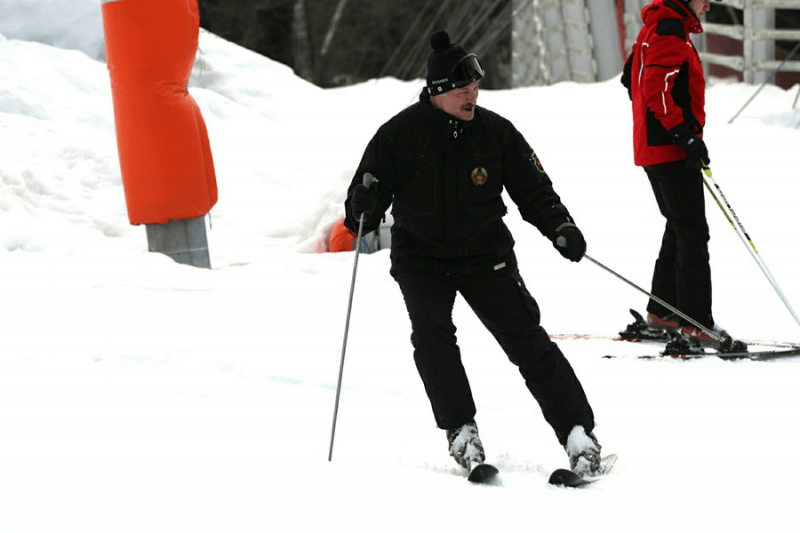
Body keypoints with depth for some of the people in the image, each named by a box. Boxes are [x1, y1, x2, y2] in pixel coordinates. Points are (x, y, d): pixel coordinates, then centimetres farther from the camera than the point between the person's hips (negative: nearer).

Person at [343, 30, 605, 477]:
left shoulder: (495, 132, -7)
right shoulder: (400, 134, -12)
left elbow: (533, 189, 3)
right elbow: (366, 193, -6)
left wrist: (559, 226, -14)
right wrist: (364, 210, -30)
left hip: (484, 253, 1)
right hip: (420, 258, 0)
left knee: (525, 337, -8)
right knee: (432, 332, -23)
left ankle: (578, 432, -7)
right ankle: (461, 432, -18)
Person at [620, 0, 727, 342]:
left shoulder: (654, 31, 17)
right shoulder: (669, 34, -16)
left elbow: (631, 79, 26)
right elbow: (657, 92, -24)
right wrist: (686, 135, -24)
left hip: (652, 146, 11)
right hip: (672, 151, -11)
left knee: (679, 228, 18)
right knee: (692, 233, -10)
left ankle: (662, 312, 22)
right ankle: (695, 323, -12)